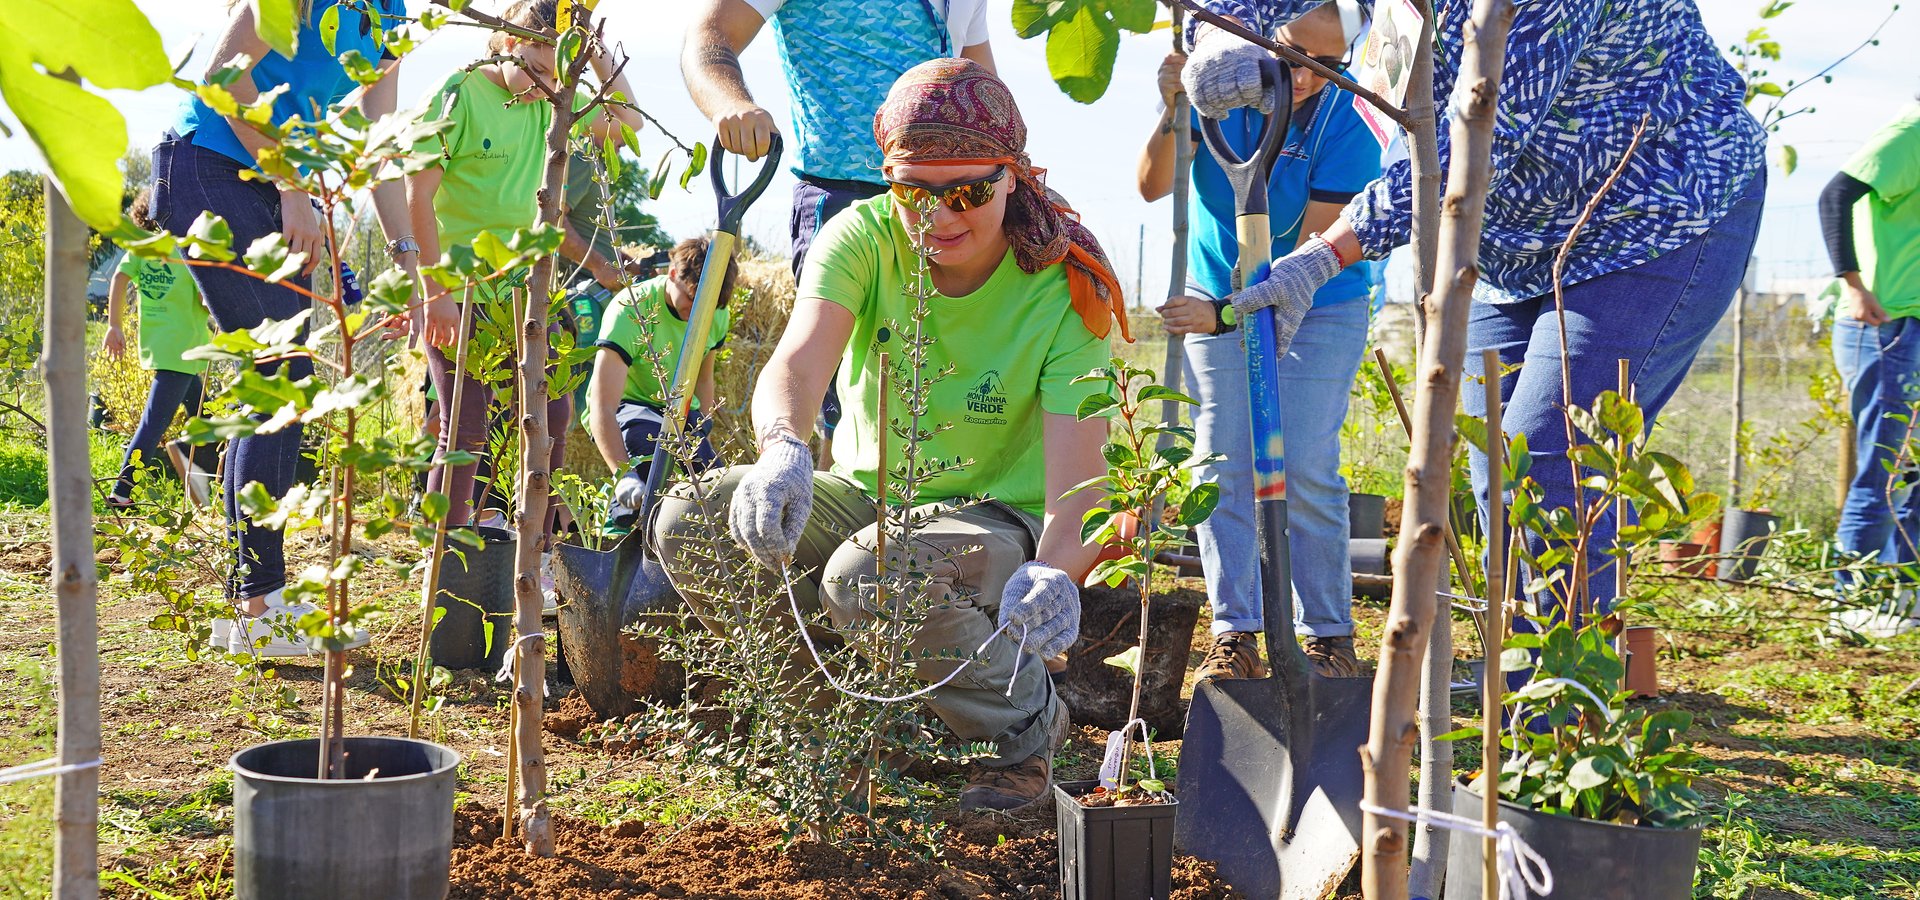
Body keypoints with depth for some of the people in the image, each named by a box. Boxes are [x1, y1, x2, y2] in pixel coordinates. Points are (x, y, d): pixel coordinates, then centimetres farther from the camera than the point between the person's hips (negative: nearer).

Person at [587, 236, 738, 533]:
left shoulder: (716, 314, -8)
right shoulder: (631, 309, -28)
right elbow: (602, 407, -36)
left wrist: (703, 434, 2)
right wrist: (624, 474, -49)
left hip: (679, 411, 6)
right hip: (623, 408, -6)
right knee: (651, 439, -41)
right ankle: (624, 518, -14)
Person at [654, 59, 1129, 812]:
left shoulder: (1065, 288, -17)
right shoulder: (863, 238, -12)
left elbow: (1076, 472, -27)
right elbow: (797, 361, -31)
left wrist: (1055, 570, -50)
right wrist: (783, 448, -55)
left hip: (1000, 517, -4)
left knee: (867, 574, -36)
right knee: (690, 519, -20)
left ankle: (1027, 724, -8)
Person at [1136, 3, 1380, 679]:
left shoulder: (1347, 123, -21)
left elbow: (1314, 252, -23)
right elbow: (1153, 187, -24)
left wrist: (1226, 314, -32)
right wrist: (1171, 114, -42)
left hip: (1318, 311, -2)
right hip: (1215, 300, 3)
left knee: (1305, 472, -9)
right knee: (1223, 469, -1)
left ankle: (1329, 637, 3)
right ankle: (1234, 635, 5)